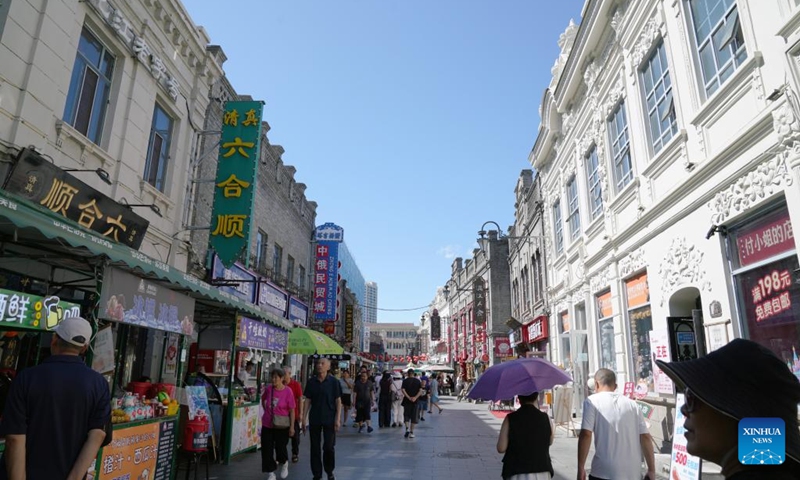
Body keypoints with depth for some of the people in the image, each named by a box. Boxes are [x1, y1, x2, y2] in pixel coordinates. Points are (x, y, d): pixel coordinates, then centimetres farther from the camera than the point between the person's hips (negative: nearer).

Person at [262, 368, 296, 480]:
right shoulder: (268, 389, -5)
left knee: (280, 448, 5)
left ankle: (284, 464, 38)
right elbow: (263, 400, 18)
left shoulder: (288, 391, -16)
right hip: (267, 424, 3)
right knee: (267, 449, 4)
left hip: (281, 426, -3)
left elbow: (292, 410, -11)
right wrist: (266, 410, 10)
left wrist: (292, 426, -11)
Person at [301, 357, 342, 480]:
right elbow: (307, 400, 5)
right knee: (315, 448, 8)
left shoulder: (333, 382, -5)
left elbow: (338, 401, -4)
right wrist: (303, 418, 1)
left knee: (329, 447, 3)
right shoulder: (311, 382, 1)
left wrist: (338, 419, -9)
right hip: (314, 419, 2)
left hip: (329, 419, -2)